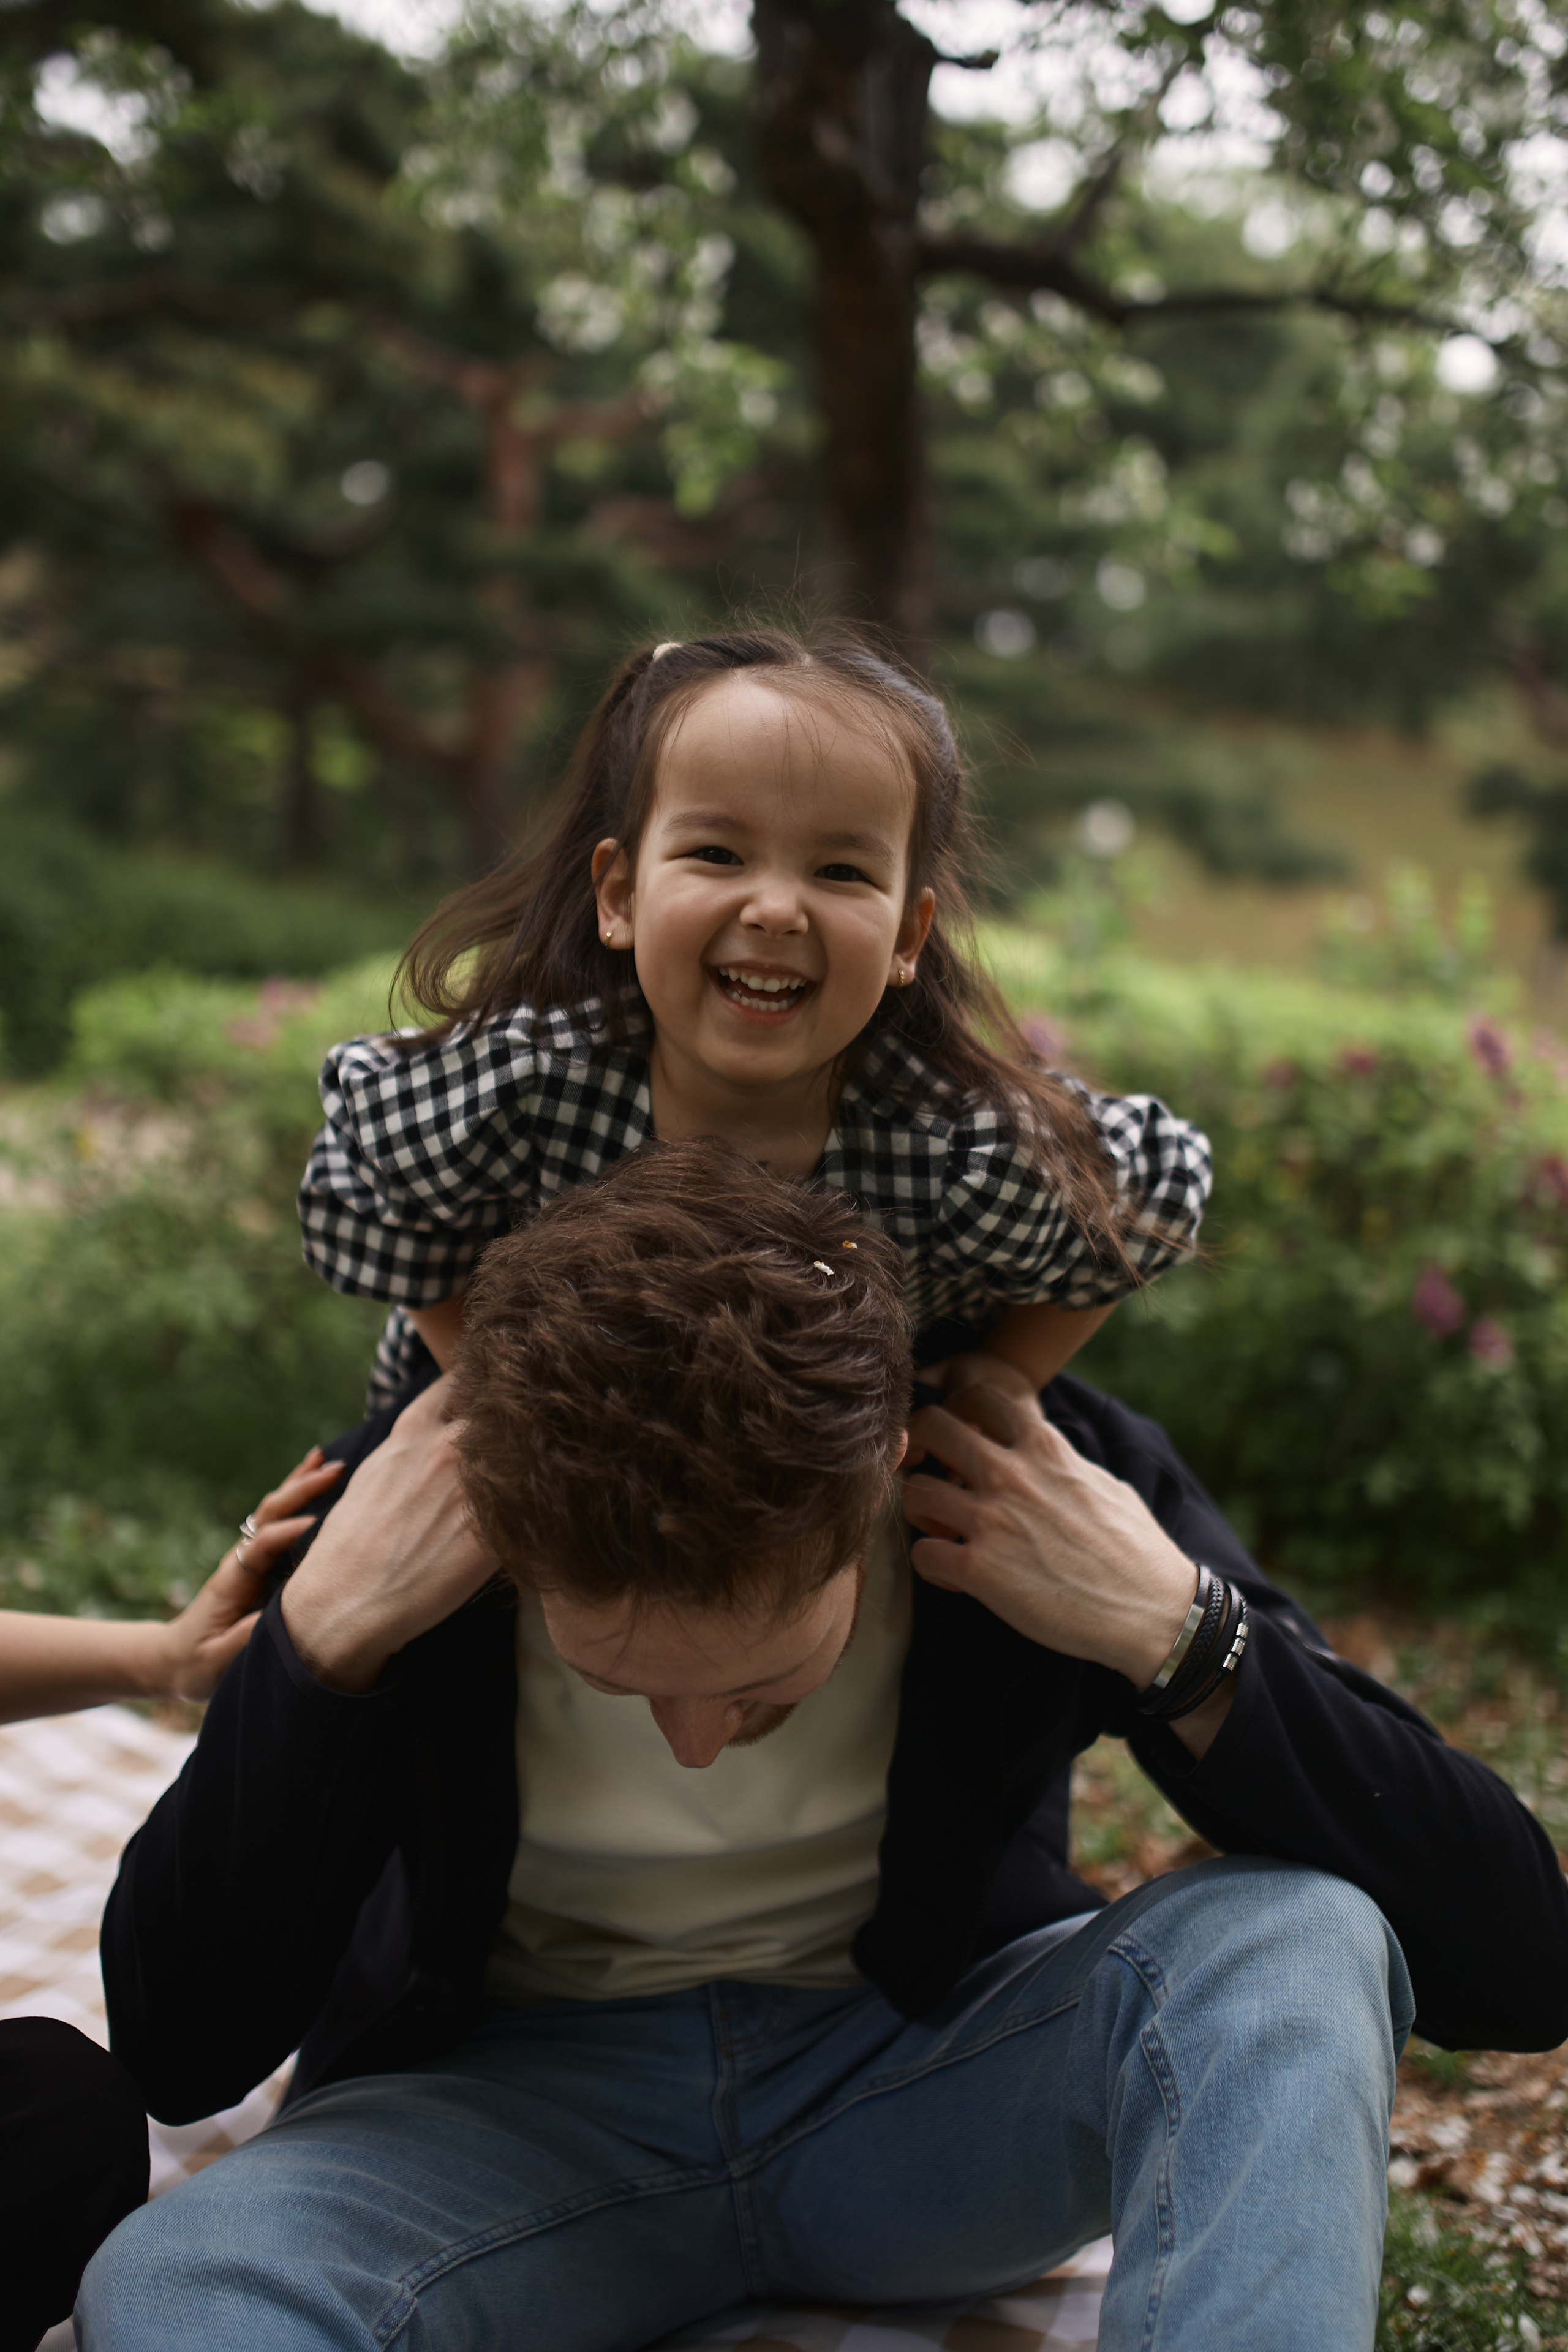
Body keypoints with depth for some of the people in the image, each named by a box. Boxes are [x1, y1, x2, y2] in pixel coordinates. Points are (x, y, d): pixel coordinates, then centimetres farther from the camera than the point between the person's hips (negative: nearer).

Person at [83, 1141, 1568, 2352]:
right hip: (528, 2113, 0)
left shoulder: (1057, 1484, -20)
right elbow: (177, 2051, -15)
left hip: (926, 2092, 1)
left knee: (1296, 1941, -28)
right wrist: (320, 1632, -28)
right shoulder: (414, 1516, -20)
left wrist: (1182, 1631, -31)